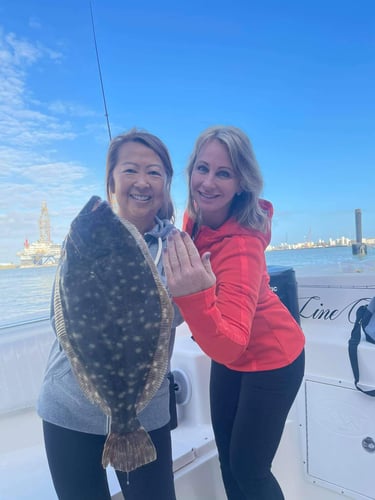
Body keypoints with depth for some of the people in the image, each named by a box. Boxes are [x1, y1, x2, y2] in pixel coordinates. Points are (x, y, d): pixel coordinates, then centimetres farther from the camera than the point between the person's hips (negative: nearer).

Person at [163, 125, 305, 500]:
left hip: (270, 358, -7)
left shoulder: (242, 244, -33)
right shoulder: (196, 214, -11)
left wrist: (195, 299, -56)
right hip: (228, 355, 7)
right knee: (227, 458, 21)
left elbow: (230, 346, -41)